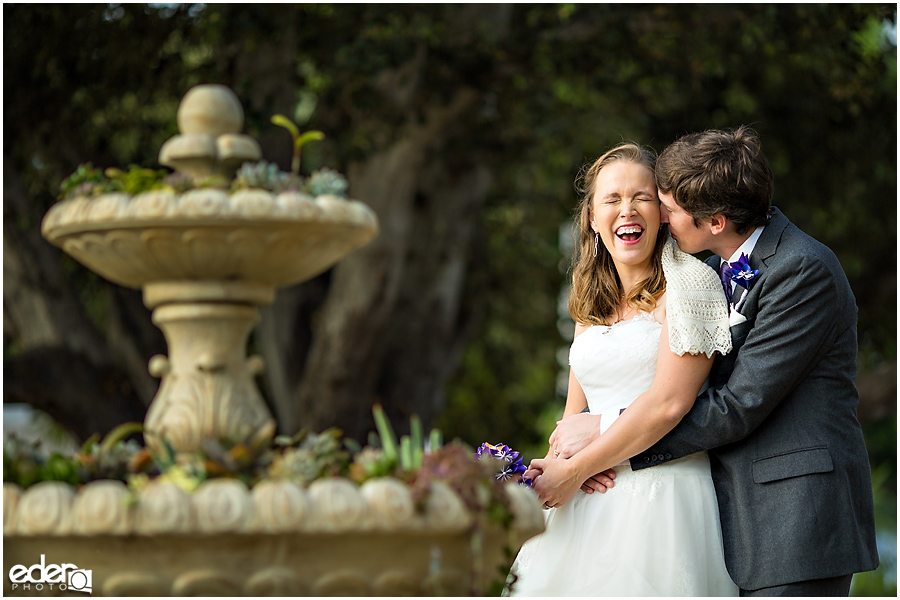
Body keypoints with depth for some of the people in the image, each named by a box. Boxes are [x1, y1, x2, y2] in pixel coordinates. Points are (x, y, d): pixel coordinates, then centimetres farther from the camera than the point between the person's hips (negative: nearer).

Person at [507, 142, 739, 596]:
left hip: (664, 498, -6)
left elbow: (669, 402, -14)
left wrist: (575, 470, -8)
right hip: (584, 506, 6)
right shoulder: (592, 304, 16)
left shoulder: (685, 283, -5)